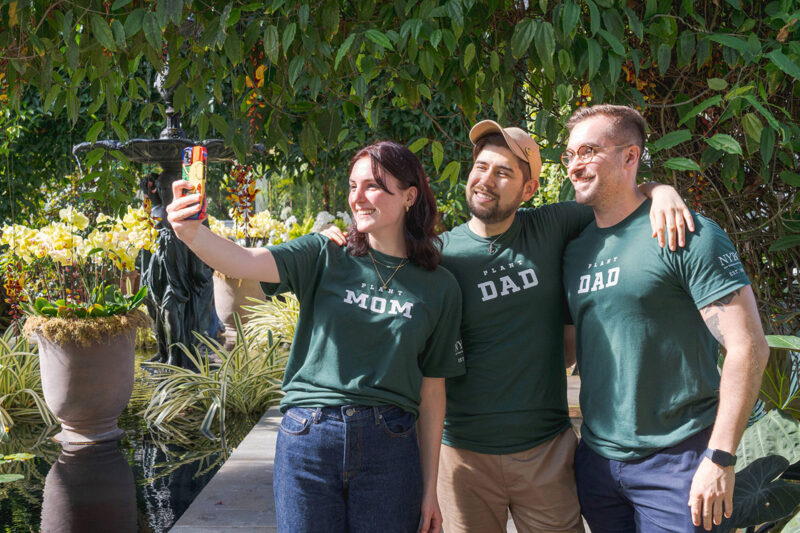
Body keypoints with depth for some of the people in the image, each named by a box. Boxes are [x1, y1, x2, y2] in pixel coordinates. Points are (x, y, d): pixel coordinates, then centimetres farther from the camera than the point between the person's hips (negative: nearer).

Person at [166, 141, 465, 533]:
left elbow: (431, 391, 6)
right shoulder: (323, 257, 3)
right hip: (307, 441, 0)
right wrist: (191, 233, -35)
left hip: (389, 448, 0)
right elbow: (243, 262, -14)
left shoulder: (439, 288, 4)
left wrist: (430, 488, 6)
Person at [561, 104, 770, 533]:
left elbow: (748, 347, -15)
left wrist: (720, 458, -17)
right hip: (595, 460, 6)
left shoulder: (685, 236, -11)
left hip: (675, 462, -6)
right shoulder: (575, 250, 8)